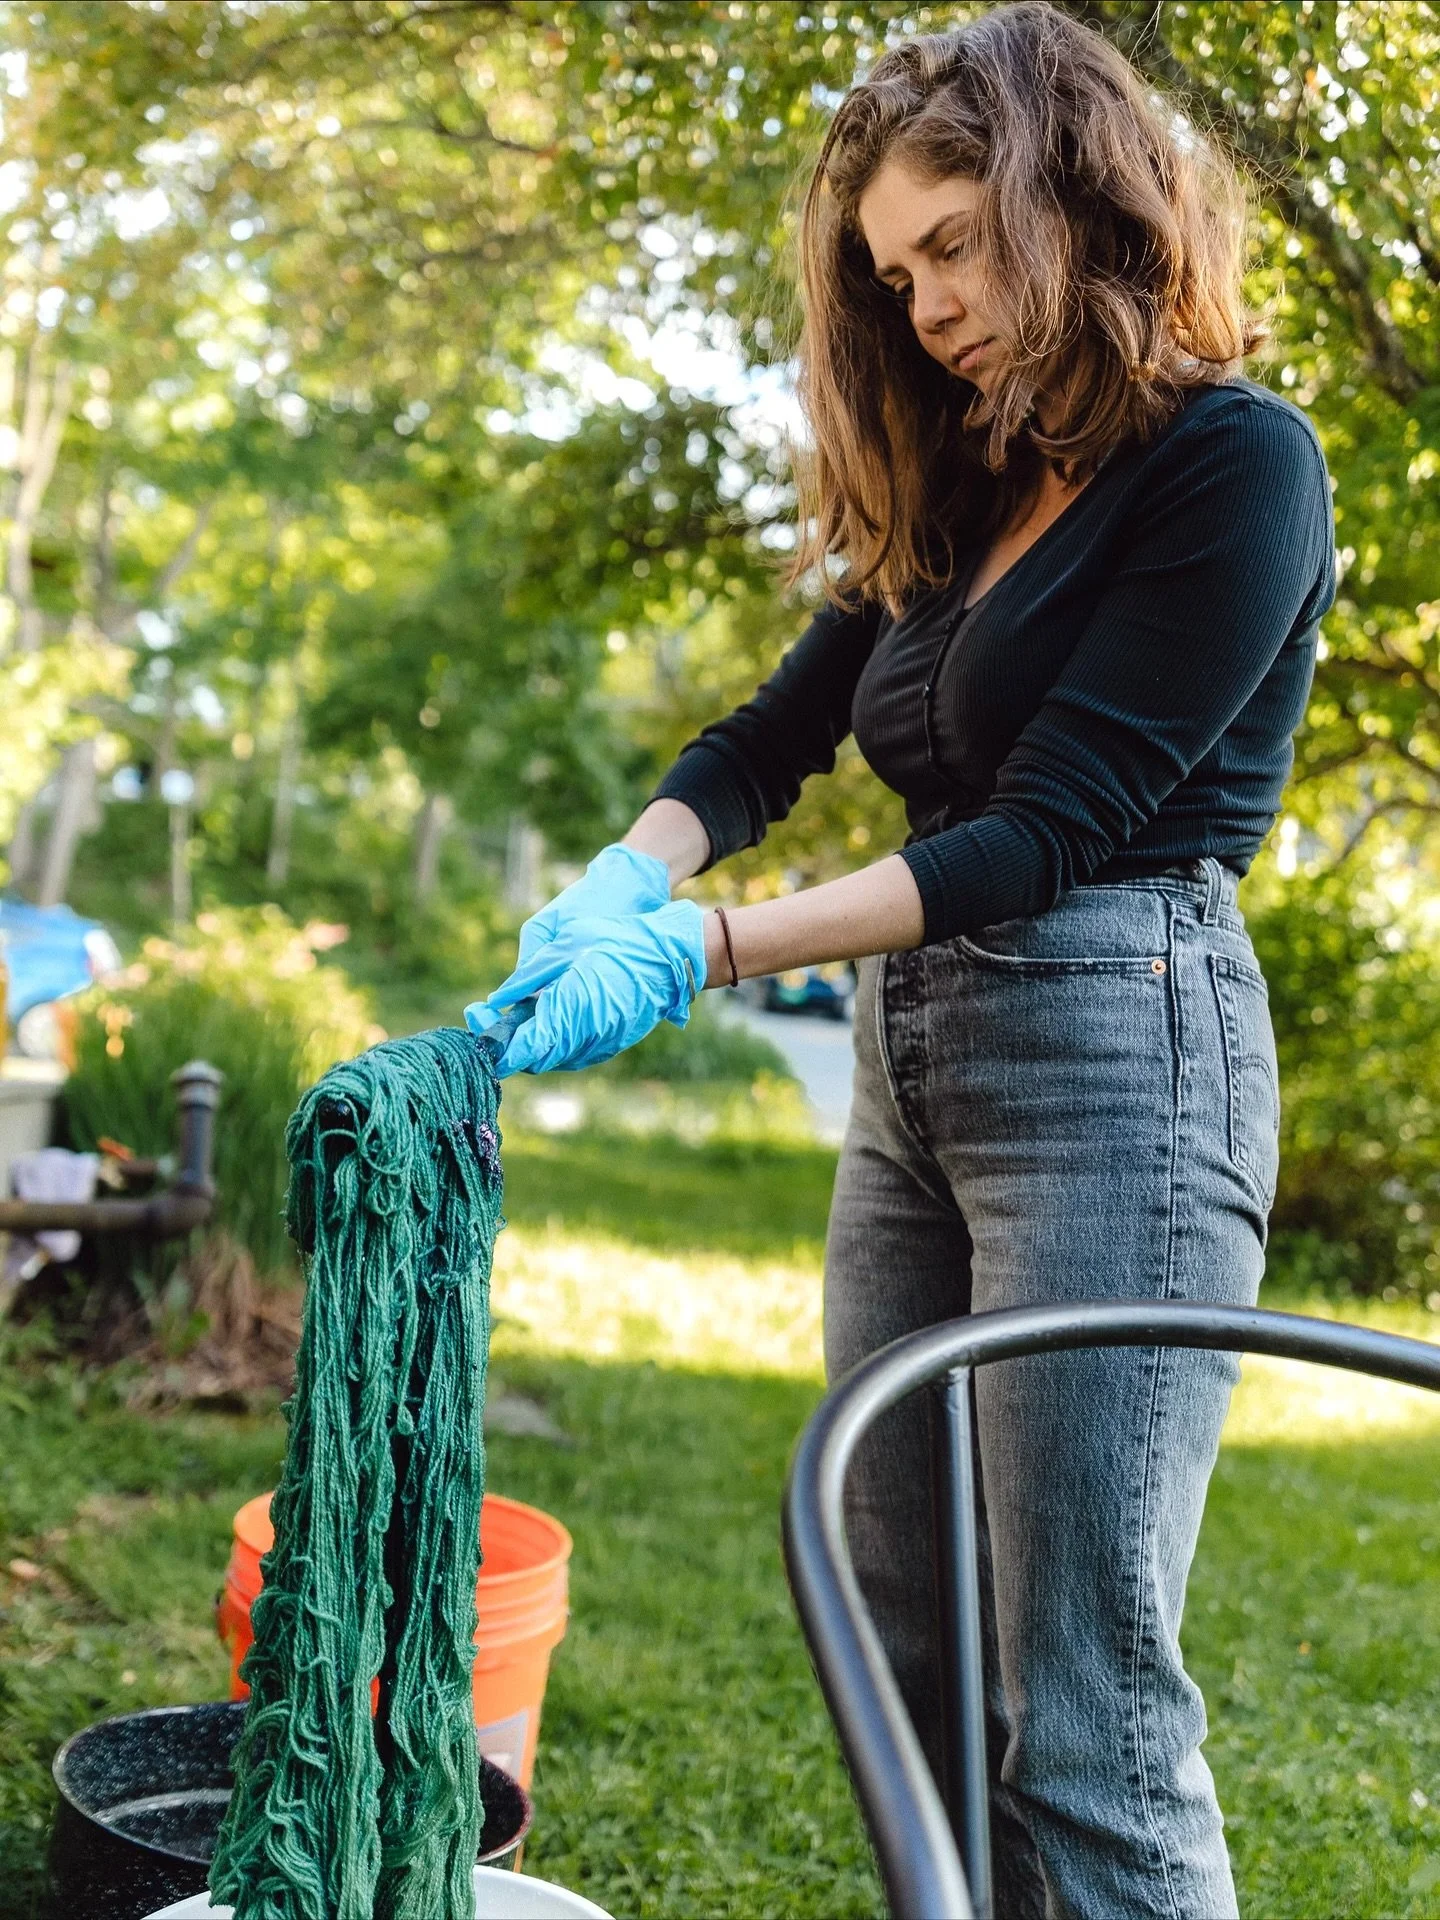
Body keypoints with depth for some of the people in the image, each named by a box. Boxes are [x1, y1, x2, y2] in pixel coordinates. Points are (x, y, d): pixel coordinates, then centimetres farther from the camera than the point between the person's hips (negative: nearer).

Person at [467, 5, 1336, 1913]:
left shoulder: (1236, 462, -7)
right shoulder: (959, 502, 18)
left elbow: (1053, 825, -15)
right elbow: (770, 737, 14)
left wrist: (701, 953, -20)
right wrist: (617, 886, -7)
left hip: (1115, 1050, -8)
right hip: (911, 1065, 8)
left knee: (1084, 1716, -8)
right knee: (909, 1670, 11)